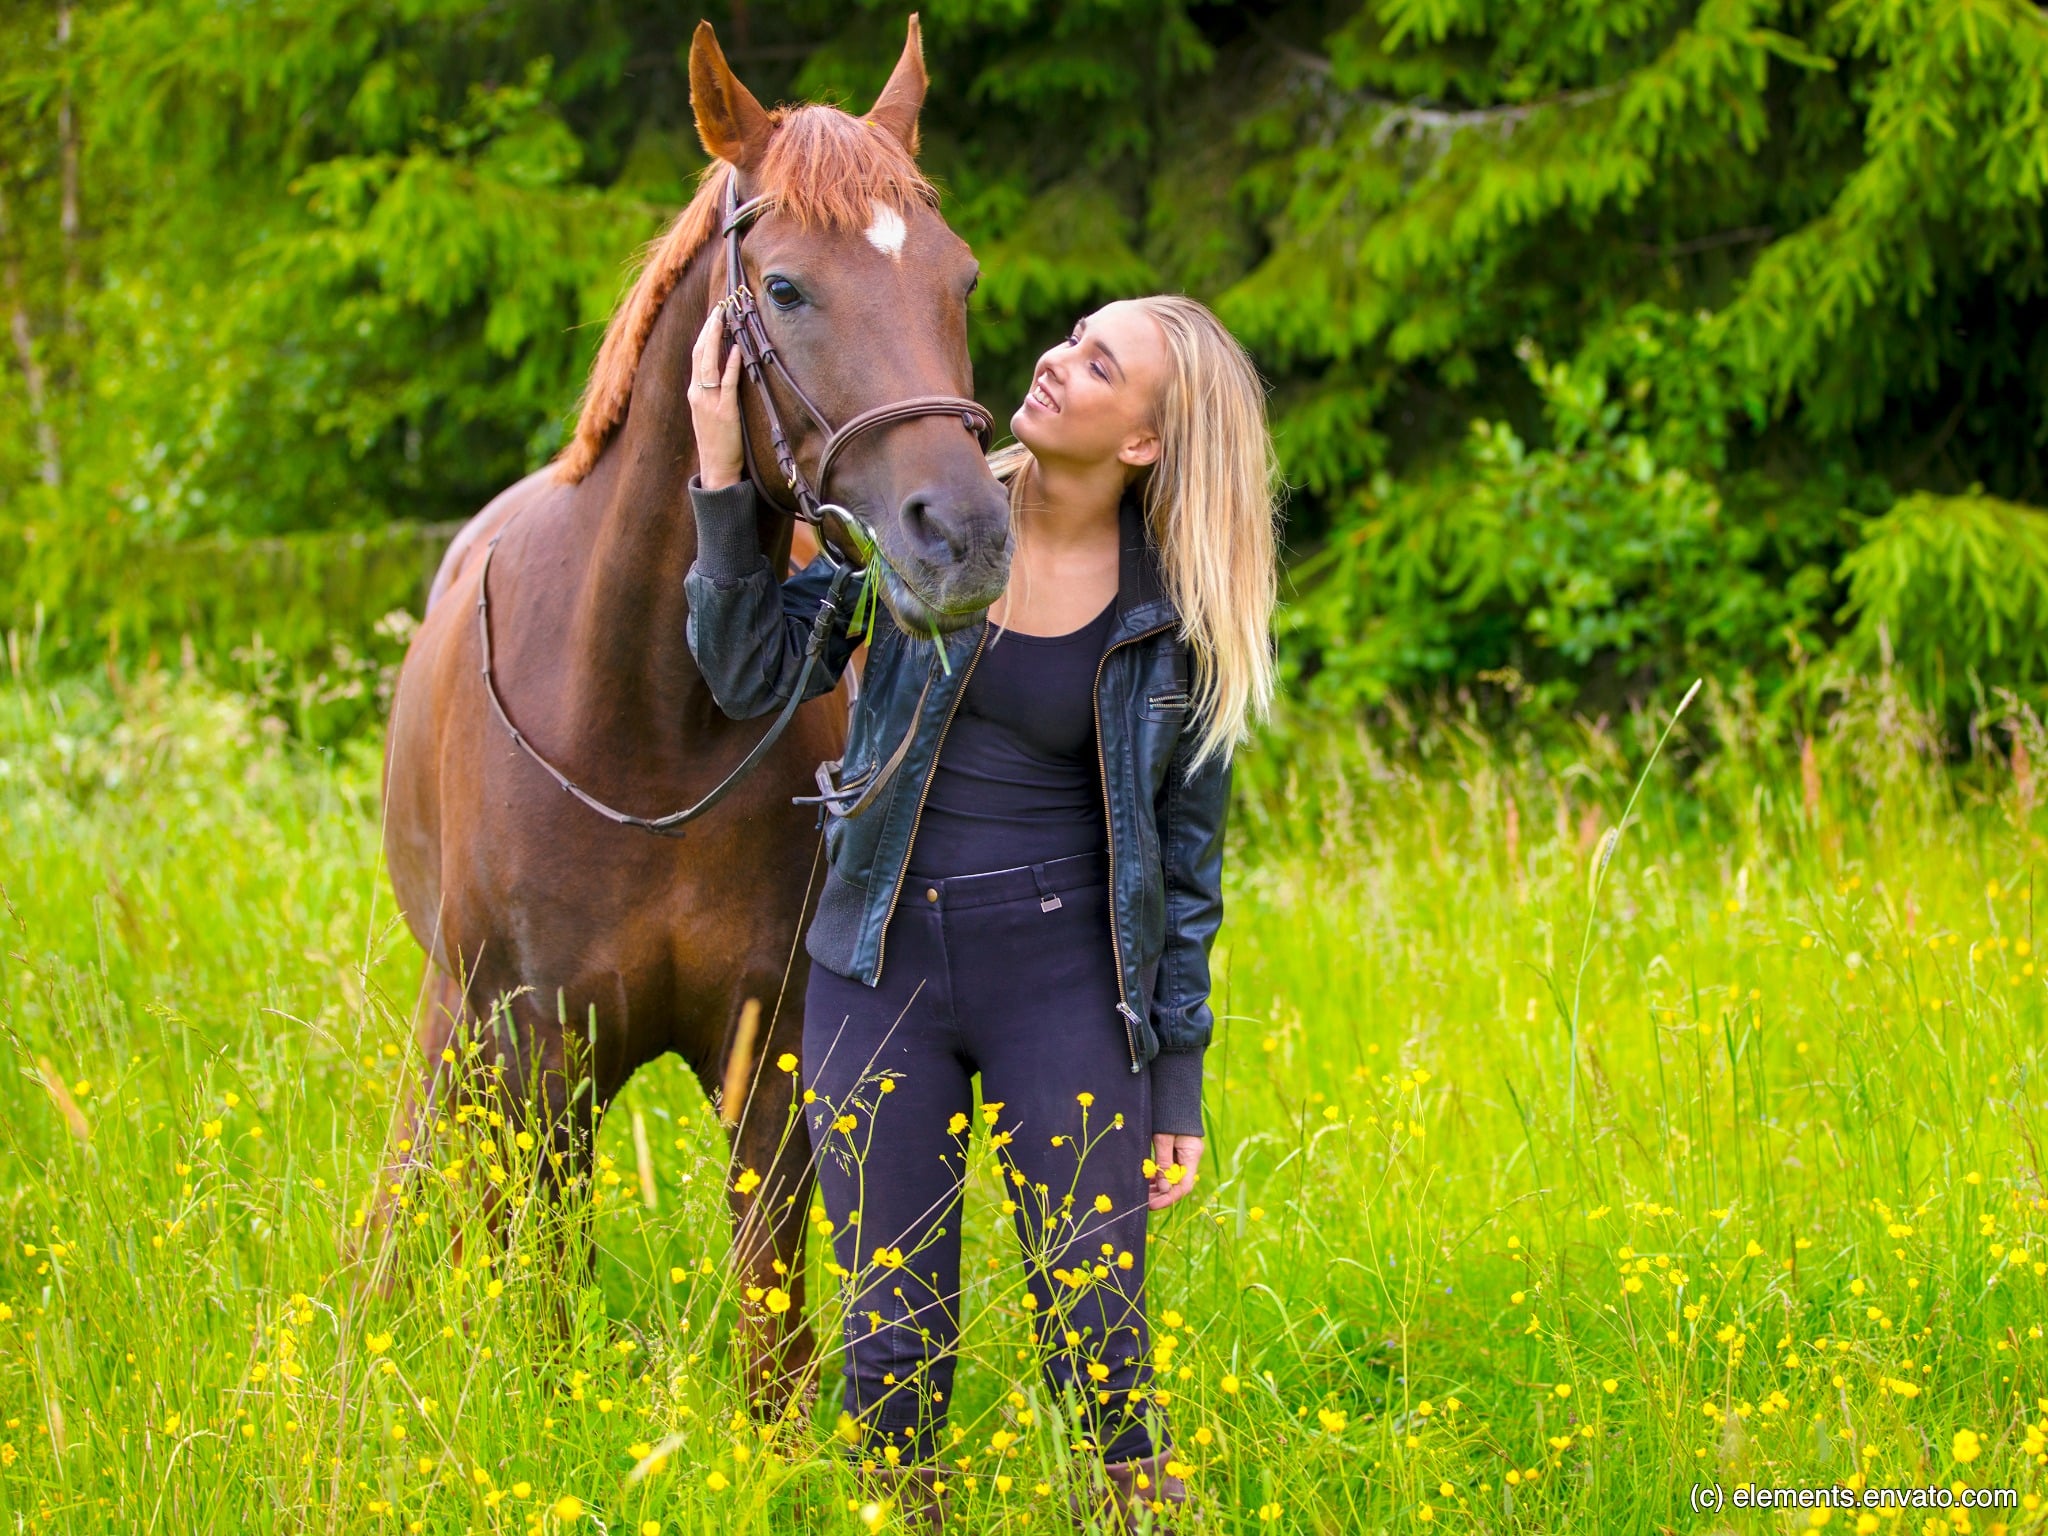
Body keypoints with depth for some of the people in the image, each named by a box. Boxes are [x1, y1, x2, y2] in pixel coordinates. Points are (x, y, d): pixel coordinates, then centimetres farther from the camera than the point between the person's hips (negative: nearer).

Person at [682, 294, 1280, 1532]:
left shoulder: (1179, 617, -3)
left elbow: (1185, 859, 4)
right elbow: (756, 675, -1)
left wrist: (1180, 1091, 3)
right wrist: (725, 481, -12)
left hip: (1065, 978, -1)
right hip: (881, 966, 1)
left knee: (1098, 1348, -2)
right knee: (895, 1339, 6)